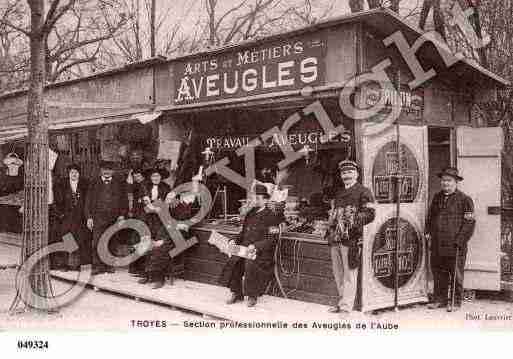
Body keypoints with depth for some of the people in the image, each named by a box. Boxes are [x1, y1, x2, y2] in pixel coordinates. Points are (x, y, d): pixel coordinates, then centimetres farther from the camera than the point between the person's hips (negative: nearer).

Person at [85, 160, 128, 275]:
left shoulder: (119, 184, 12)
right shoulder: (94, 184, 11)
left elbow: (124, 201, 12)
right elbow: (88, 201, 9)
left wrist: (122, 215, 0)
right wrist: (89, 217, 0)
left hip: (114, 218, 1)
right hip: (98, 217, -1)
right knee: (97, 242, -9)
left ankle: (109, 265, 9)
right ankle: (97, 266, -5)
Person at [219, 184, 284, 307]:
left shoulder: (271, 216, -4)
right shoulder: (250, 214, 18)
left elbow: (271, 239, -10)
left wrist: (256, 246, -22)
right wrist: (235, 241, 6)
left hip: (263, 252, -6)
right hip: (245, 248, 6)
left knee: (250, 264, -32)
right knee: (233, 262, -20)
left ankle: (252, 296, -14)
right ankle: (236, 294, -7)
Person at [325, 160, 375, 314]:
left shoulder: (363, 192, 0)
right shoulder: (338, 193, 22)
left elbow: (370, 214, -8)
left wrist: (354, 218, -20)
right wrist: (331, 225, 13)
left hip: (351, 238, -7)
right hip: (335, 238, 7)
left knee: (349, 273, -5)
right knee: (338, 272, 13)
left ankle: (347, 305, -2)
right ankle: (342, 300, 25)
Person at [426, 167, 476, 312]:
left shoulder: (464, 200, -3)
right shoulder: (437, 198, 15)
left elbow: (469, 223, -7)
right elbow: (430, 217, 25)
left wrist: (459, 241, -13)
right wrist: (428, 233, 12)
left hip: (455, 246, -5)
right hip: (437, 245, 5)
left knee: (456, 274, 3)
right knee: (438, 272, 9)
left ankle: (456, 302, 14)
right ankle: (439, 299, 21)